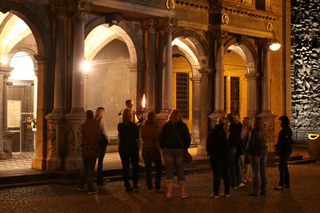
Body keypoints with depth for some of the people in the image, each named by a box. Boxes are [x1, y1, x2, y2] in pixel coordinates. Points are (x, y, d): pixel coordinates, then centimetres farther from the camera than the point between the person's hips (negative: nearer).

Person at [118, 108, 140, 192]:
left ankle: (127, 186, 9)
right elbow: (137, 137, -7)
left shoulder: (120, 126, -4)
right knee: (135, 166, 13)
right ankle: (135, 185, 13)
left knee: (125, 167, 8)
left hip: (122, 148, 3)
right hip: (133, 148, -2)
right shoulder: (133, 125, -14)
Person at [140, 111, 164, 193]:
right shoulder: (156, 126, -11)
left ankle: (149, 188, 9)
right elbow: (159, 138, 0)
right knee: (159, 168, 12)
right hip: (154, 149, -3)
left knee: (148, 169, 9)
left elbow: (143, 138, 10)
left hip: (145, 149, 3)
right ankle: (157, 187, 10)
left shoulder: (143, 127, -1)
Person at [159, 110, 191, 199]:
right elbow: (188, 139, 0)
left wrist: (164, 148, 12)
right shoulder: (183, 126, 1)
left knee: (169, 171, 3)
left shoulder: (166, 125, 2)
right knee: (180, 171, 7)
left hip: (168, 150, 0)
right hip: (180, 151, 0)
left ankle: (169, 192, -2)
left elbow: (161, 139, 1)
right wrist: (185, 148, 13)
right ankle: (183, 193, 9)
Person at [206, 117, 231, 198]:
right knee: (225, 174, 11)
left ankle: (215, 194, -1)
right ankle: (227, 192, 15)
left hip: (216, 156, -5)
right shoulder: (226, 132, 4)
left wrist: (210, 152, 5)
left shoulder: (214, 131, -11)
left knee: (217, 175, -3)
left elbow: (209, 142, -9)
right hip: (226, 155, 5)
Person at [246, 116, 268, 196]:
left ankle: (256, 191, 1)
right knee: (263, 171, 10)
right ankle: (264, 190, 16)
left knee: (256, 172, -2)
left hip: (255, 153, -6)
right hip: (263, 153, 6)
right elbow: (265, 142, 10)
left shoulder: (253, 132, -14)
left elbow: (251, 143, -13)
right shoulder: (263, 131, 5)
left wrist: (248, 151, 2)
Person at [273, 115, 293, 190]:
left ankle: (281, 185, -10)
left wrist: (277, 147, -18)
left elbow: (285, 142, -23)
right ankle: (287, 183, 21)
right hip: (283, 151, 10)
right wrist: (276, 146, 6)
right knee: (284, 167, 14)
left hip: (285, 151, -10)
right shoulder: (284, 129, 15)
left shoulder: (286, 130, -17)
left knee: (281, 167, -11)